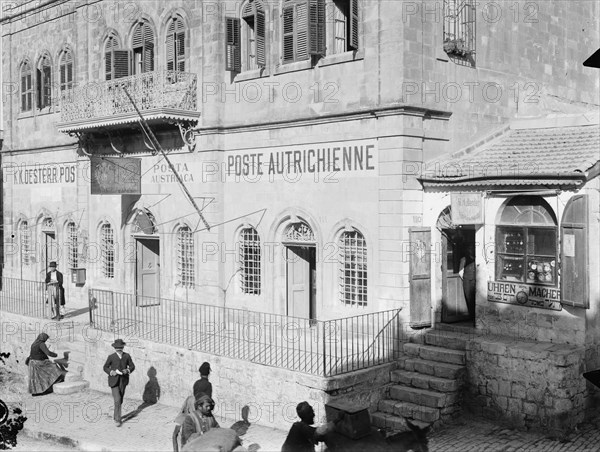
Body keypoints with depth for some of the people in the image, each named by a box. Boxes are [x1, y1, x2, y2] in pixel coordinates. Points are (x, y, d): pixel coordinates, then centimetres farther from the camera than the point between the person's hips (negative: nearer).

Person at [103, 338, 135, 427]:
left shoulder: (127, 356, -3)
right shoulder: (111, 357, -9)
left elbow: (132, 366, 4)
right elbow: (105, 367, 1)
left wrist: (127, 370, -17)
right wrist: (111, 372, -17)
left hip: (123, 381, 3)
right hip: (114, 381, -3)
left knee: (120, 400, 14)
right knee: (117, 400, -13)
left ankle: (116, 415, 39)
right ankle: (118, 419, -2)